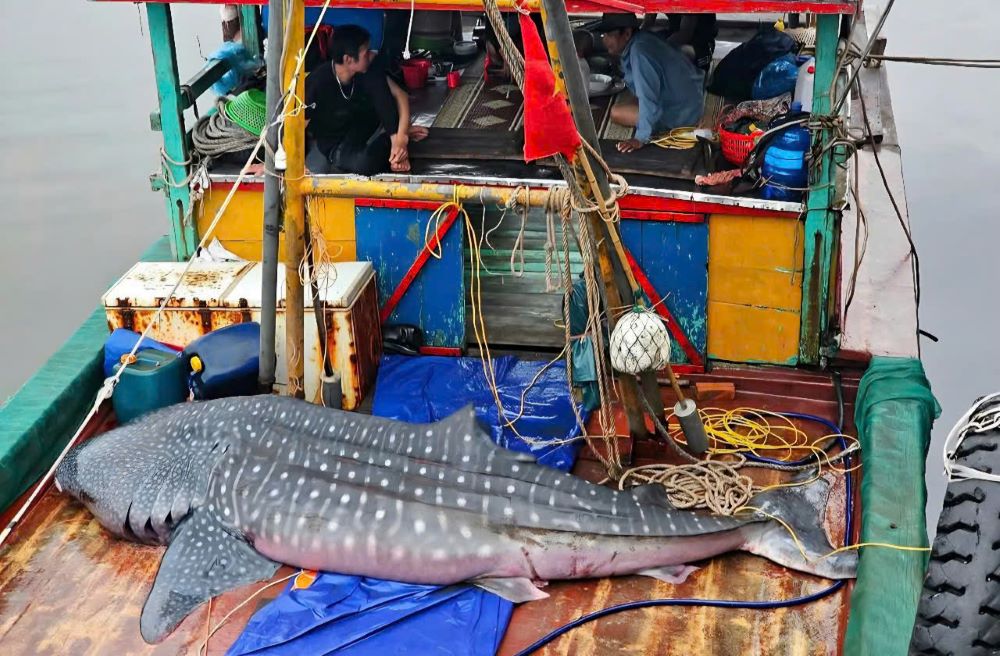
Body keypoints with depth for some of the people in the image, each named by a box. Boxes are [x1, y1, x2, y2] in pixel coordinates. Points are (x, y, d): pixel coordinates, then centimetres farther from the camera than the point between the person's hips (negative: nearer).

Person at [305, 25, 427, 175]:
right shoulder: (317, 84, -28)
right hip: (329, 145, -4)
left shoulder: (368, 71, -15)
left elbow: (400, 95, -15)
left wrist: (400, 137, -27)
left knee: (376, 82, -20)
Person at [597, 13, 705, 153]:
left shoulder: (639, 52, -28)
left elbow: (648, 98, -31)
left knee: (617, 112, -13)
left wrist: (641, 138, -30)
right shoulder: (642, 39, 2)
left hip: (681, 114, -10)